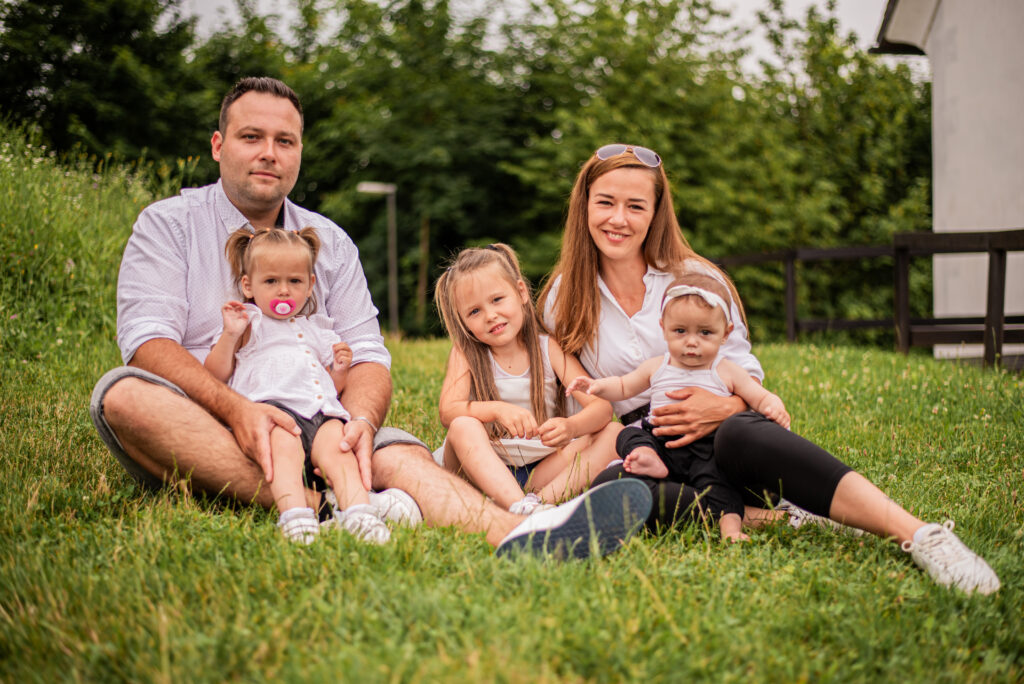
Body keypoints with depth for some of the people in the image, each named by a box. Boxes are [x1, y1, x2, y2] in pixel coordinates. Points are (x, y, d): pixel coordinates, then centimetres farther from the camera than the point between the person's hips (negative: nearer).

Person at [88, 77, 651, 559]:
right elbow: (148, 339, -10)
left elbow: (367, 355, 7)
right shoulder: (167, 224, 5)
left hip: (307, 429, 2)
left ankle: (515, 536, -58)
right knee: (123, 393, -34)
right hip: (200, 436, -2)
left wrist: (360, 420, -19)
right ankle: (321, 510, -43)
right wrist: (237, 408, -28)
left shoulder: (330, 242, 16)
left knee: (400, 456, -28)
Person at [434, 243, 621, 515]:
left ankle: (540, 500, -38)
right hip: (485, 470, -1)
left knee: (612, 433, -17)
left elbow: (602, 406, -10)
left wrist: (571, 426, -33)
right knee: (463, 427, -29)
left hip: (542, 469, 1)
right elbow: (447, 411, -16)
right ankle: (520, 509, -48)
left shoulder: (548, 348, 1)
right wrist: (497, 409, -35)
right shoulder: (465, 353, 1)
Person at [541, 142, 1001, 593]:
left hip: (716, 435, -1)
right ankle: (770, 518, -31)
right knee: (605, 489, -37)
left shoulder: (696, 279, 4)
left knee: (740, 434, -40)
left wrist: (726, 408, -19)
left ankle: (920, 536, -50)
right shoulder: (562, 303, 6)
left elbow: (748, 375, 5)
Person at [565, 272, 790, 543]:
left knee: (715, 474, -33)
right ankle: (649, 459, -43)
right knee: (629, 435, -19)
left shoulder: (727, 373, 9)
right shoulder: (656, 368, 16)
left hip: (706, 448, -3)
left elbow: (762, 398, 9)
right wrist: (597, 385, 9)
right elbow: (624, 386, 29)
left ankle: (729, 521, -47)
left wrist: (774, 408, -15)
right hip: (660, 442, 4)